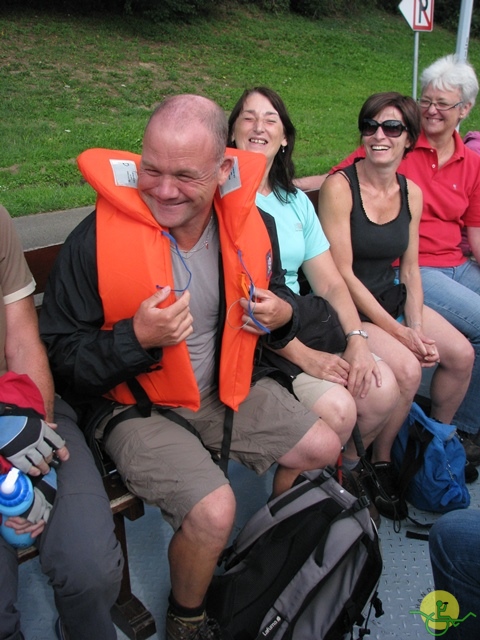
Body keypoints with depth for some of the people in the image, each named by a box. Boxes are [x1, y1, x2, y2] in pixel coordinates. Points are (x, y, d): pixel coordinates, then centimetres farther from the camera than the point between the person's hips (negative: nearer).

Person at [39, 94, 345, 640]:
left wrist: (281, 314, -13)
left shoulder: (251, 224, -7)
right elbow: (61, 358, -14)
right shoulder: (96, 239, -22)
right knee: (213, 510, -23)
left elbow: (275, 292, 12)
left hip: (229, 389, 6)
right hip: (137, 408, -5)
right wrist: (136, 338, -32)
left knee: (323, 448, 5)